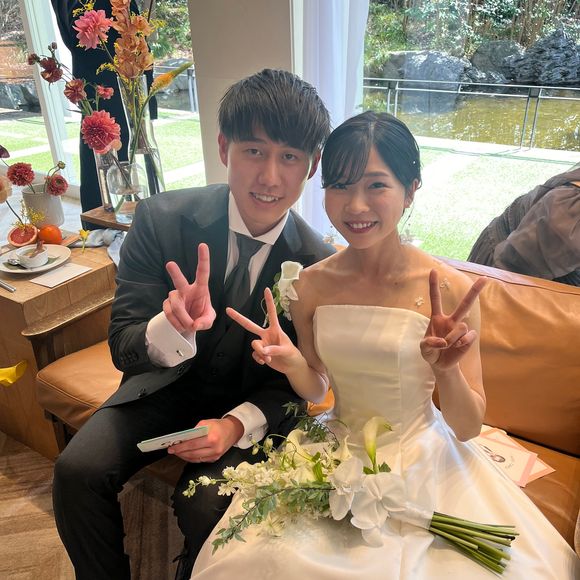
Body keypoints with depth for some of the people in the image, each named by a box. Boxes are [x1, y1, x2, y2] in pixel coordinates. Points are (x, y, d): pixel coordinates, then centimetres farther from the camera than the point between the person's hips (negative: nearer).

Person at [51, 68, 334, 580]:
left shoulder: (319, 264, -19)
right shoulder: (161, 219, -19)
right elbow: (123, 347, -16)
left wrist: (237, 424, -24)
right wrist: (174, 328, -40)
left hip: (252, 399, -1)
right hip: (170, 382, 2)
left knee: (205, 507, -23)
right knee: (78, 470, -17)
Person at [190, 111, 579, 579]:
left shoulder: (451, 292, -18)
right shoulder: (310, 285, -10)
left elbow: (468, 428, -10)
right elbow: (317, 389, 4)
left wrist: (447, 369, -30)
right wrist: (291, 362, -17)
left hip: (422, 464, -1)